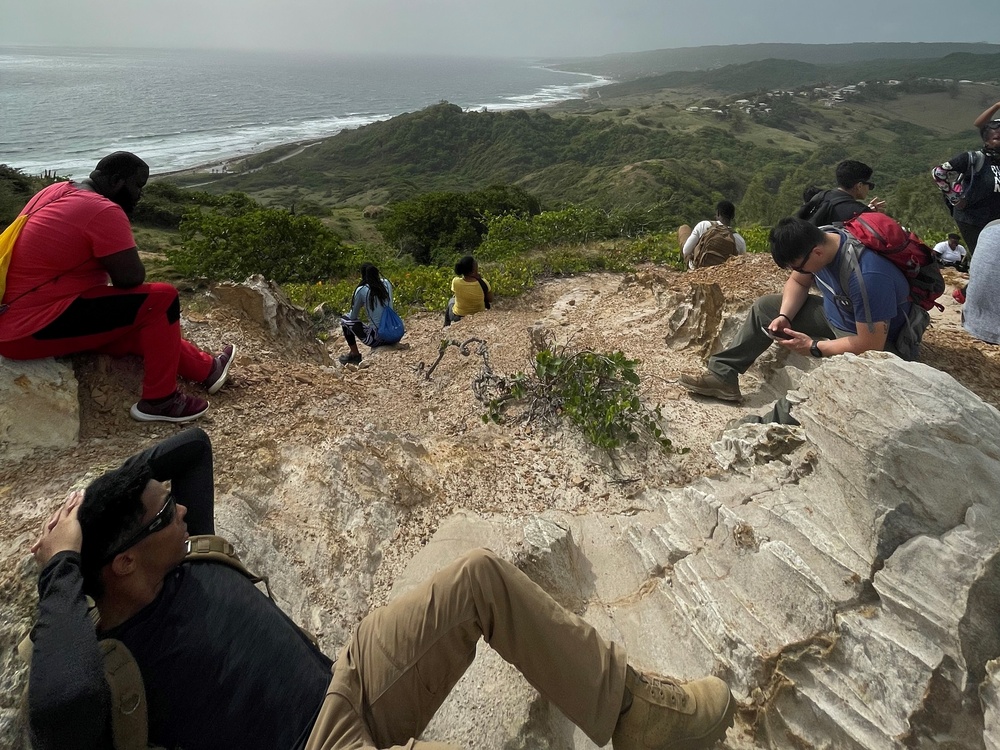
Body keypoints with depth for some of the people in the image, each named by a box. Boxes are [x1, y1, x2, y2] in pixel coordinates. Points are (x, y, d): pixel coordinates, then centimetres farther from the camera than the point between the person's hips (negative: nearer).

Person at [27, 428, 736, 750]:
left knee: (482, 576, -9)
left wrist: (90, 505, 4)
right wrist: (61, 570, -27)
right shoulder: (107, 664, -14)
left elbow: (193, 442, 14)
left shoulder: (185, 562, 5)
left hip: (349, 683, 7)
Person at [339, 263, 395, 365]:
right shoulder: (387, 284, 4)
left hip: (377, 338, -5)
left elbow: (353, 317, 3)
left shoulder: (362, 290, -8)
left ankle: (355, 354, 22)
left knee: (344, 319, 16)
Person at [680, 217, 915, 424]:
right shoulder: (813, 241, -14)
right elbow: (797, 282, 5)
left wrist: (813, 347, -23)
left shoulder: (867, 276, -37)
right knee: (765, 306, 3)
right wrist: (784, 317, -12)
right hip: (835, 314, 8)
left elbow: (871, 345, -32)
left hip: (881, 341, -8)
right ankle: (722, 375, -1)